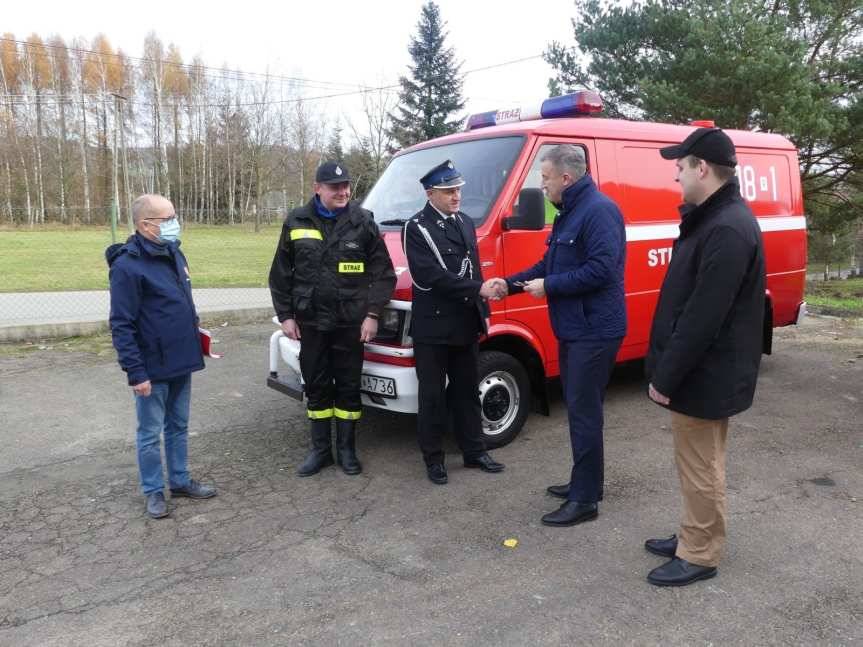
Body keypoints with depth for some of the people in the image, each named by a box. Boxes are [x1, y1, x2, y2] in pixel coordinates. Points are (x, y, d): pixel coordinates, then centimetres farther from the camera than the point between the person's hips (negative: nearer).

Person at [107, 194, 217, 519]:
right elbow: (121, 326, -18)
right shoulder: (127, 266, -17)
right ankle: (154, 491, 22)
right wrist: (135, 372, -20)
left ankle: (180, 481, 32)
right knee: (150, 432, 8)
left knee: (179, 426, 18)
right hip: (152, 369, -7)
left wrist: (195, 339, 17)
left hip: (181, 363, 7)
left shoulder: (174, 254, 8)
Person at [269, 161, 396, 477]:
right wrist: (285, 315, 3)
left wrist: (372, 313, -8)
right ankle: (320, 449, 24)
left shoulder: (363, 222, -2)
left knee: (348, 386, 8)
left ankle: (347, 450, 22)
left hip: (351, 323, -2)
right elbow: (280, 274, 8)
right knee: (316, 387, 10)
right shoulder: (296, 222, 3)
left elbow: (384, 272, -1)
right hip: (310, 322, 2)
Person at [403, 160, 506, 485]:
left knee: (467, 391, 15)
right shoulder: (416, 228, -11)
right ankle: (433, 459, 17)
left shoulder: (466, 223, 13)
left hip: (466, 325, 7)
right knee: (432, 396, 5)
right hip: (433, 328, -6)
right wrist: (478, 289, -24)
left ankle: (474, 452, 27)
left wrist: (483, 311, 14)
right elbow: (431, 276, -21)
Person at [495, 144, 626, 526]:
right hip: (573, 329, 10)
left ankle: (585, 499, 5)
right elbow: (550, 265, 21)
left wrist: (548, 287, -19)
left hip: (594, 331, -10)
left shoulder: (599, 211, -17)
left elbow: (602, 270, -26)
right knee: (579, 408, 17)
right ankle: (585, 482, 30)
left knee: (584, 412, -5)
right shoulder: (569, 213, 16)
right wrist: (511, 284, 12)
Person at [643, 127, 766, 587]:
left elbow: (703, 318, -27)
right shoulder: (713, 218, 10)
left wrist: (665, 377, -19)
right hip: (700, 370, 10)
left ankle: (700, 556, 21)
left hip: (703, 376, -10)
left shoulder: (727, 230, -24)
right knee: (696, 464, 20)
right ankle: (694, 538, 36)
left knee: (700, 468, 5)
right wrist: (666, 370, 17)